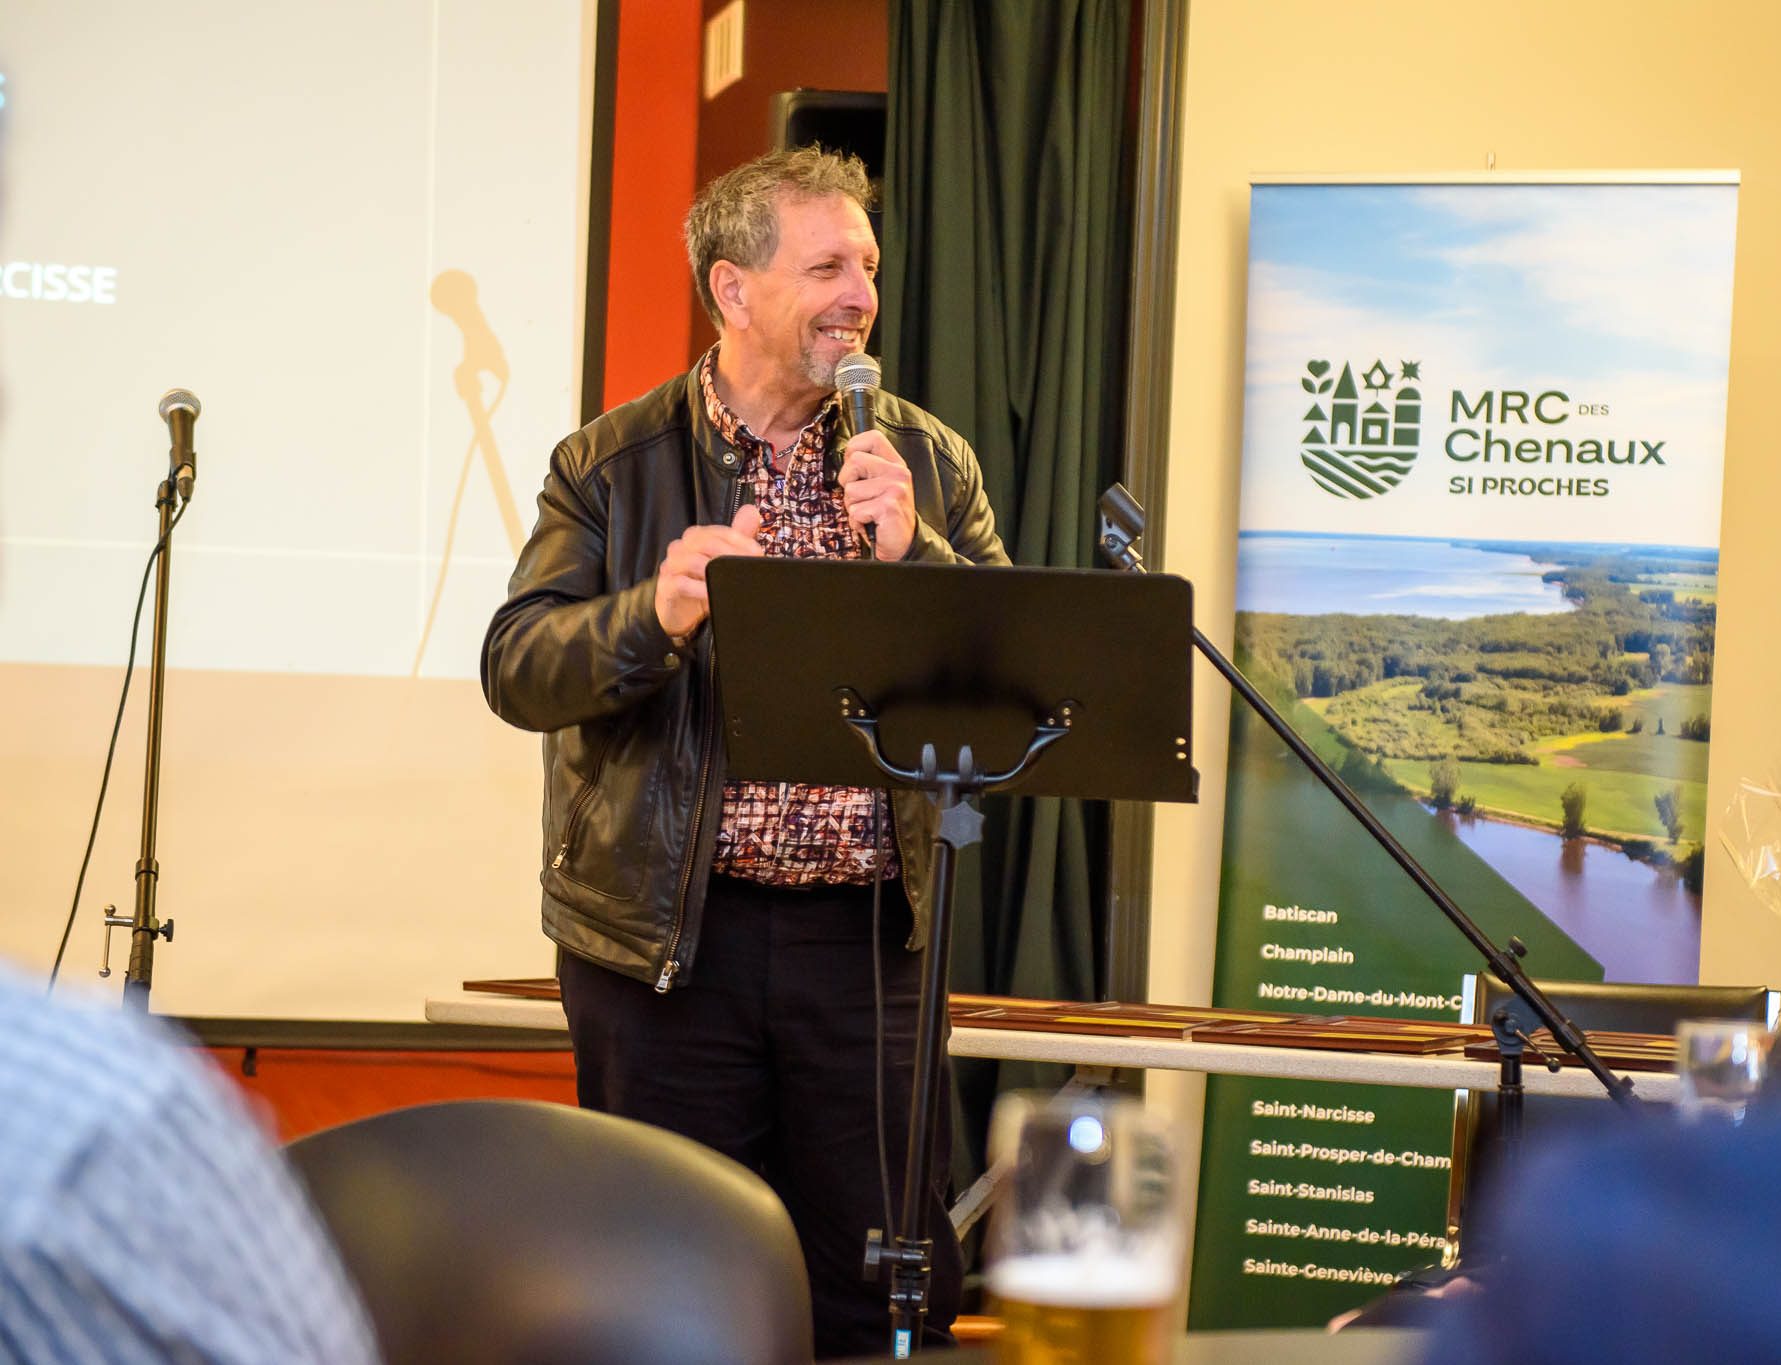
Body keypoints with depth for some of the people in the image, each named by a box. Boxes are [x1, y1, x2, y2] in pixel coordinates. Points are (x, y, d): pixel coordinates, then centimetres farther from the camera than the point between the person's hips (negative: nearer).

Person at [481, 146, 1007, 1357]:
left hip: (867, 937, 2)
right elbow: (517, 670, -6)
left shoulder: (926, 462, 9)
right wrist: (655, 614, -24)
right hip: (669, 938, -2)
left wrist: (912, 553, -14)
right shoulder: (614, 464, 2)